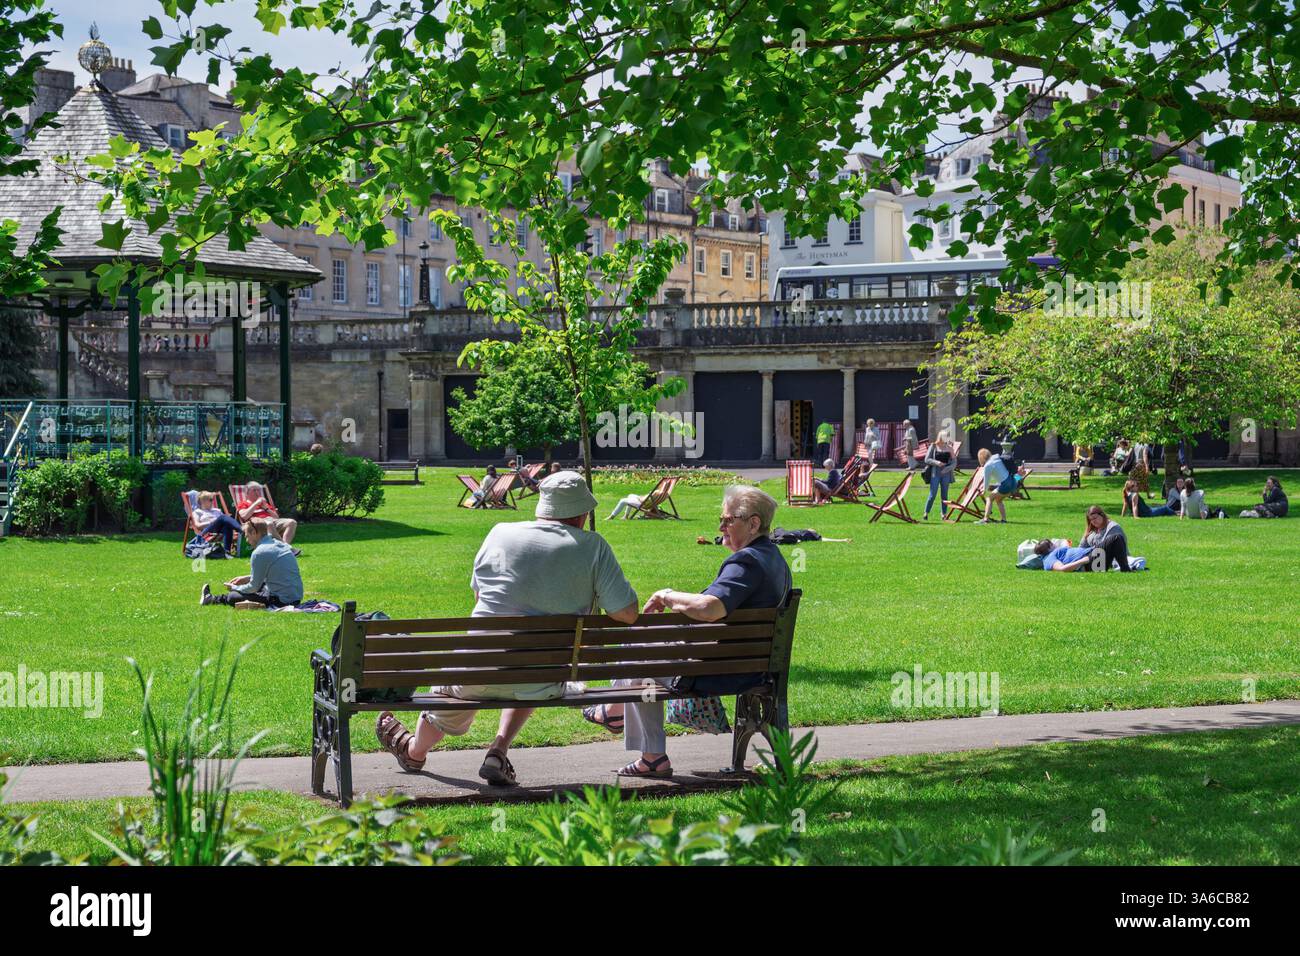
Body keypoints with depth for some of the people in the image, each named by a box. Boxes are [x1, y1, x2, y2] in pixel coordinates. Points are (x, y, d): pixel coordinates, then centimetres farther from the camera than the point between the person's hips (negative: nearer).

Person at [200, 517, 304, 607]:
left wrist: (235, 588, 11)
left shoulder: (259, 553, -16)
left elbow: (254, 587, -8)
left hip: (281, 601, -8)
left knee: (232, 597, 3)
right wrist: (249, 578, 26)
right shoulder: (281, 545, 10)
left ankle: (212, 599, 33)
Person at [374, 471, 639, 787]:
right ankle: (499, 752, 22)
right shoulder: (593, 547, -5)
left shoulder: (501, 534, 0)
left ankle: (414, 750, 59)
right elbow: (627, 613, -7)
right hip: (545, 685, 0)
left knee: (449, 690, 33)